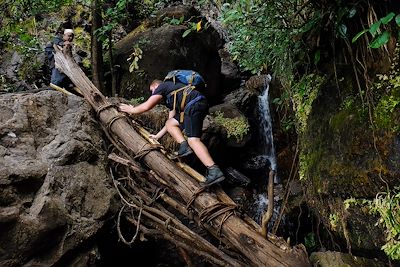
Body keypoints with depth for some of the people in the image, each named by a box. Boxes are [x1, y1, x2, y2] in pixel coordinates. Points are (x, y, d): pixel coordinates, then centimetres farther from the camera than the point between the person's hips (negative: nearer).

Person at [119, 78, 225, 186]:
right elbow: (170, 120, 37)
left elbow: (146, 106, 7)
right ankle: (184, 147, -4)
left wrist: (131, 110, 24)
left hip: (194, 105, -9)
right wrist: (157, 136, 39)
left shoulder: (163, 86, 11)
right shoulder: (171, 99, 36)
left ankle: (214, 171, -31)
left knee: (193, 140, -19)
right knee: (170, 123, 18)